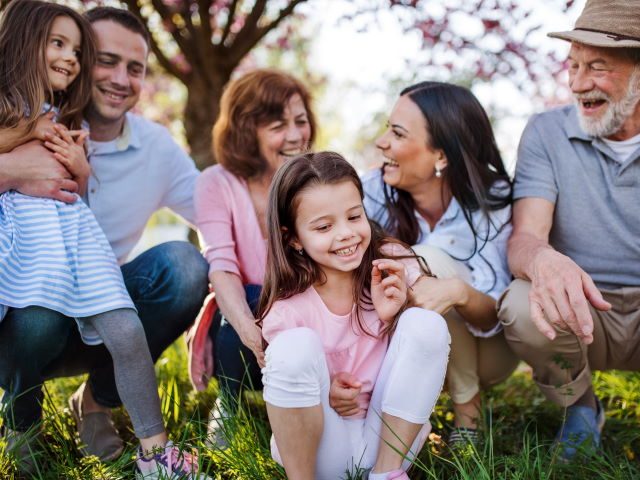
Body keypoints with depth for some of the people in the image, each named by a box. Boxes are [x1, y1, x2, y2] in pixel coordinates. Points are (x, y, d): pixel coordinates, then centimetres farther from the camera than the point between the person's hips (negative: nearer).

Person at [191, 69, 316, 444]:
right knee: (260, 301, -34)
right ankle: (229, 404, -2)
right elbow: (221, 267, -21)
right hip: (243, 318, -1)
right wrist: (252, 332, -41)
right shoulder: (218, 184, -8)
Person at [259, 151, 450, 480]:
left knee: (425, 323, -21)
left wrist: (392, 315, -21)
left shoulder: (393, 265, -10)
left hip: (391, 437, 2)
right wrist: (327, 394, -24)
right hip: (320, 447, -2)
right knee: (296, 345, -29)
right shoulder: (287, 308, -14)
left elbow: (422, 340, -1)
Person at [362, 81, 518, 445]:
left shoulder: (493, 202, -23)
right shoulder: (374, 195, -17)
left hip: (486, 349, -2)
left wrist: (461, 293, -48)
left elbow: (495, 318, -25)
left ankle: (468, 406, -10)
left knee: (424, 262, -30)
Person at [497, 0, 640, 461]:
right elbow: (525, 236, -16)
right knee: (523, 308, -32)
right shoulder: (548, 132, -4)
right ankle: (581, 409, 1)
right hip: (579, 311, 0)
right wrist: (544, 260, -44)